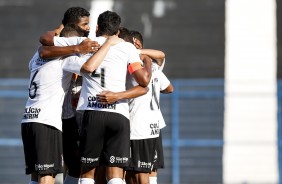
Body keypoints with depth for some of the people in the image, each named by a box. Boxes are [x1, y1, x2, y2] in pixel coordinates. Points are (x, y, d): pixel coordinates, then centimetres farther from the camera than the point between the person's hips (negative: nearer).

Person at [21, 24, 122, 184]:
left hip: (28, 120, 8)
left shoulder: (39, 55, 19)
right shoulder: (66, 59, -5)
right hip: (46, 123, -8)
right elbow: (89, 66, -24)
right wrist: (109, 42, -13)